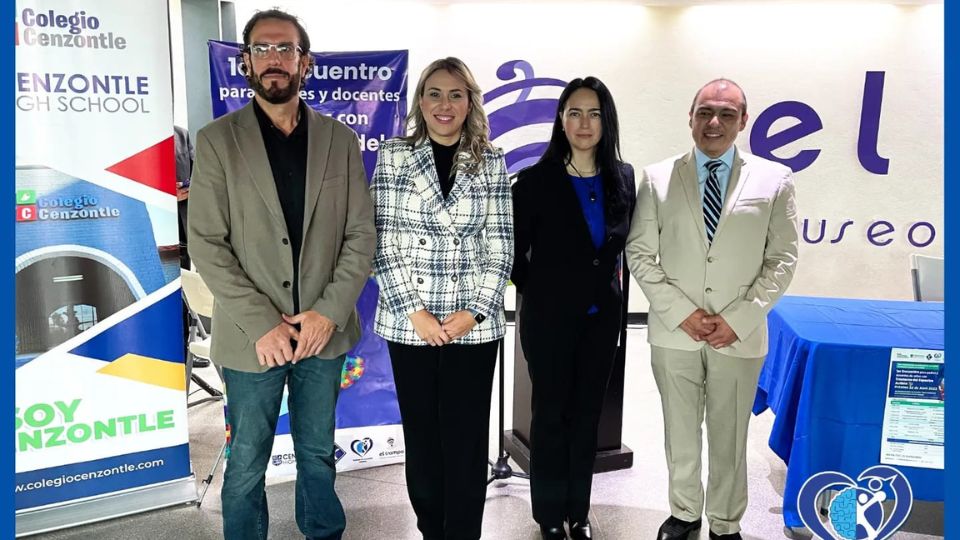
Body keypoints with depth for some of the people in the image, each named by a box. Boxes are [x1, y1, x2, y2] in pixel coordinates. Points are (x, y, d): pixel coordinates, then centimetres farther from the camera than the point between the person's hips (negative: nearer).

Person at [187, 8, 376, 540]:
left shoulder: (339, 139, 3)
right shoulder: (218, 139, -3)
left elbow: (361, 235, 0)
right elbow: (206, 245, -7)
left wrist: (329, 312, -11)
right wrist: (261, 324, -14)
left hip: (323, 331, 2)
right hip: (251, 336, -1)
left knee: (318, 454, 18)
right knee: (246, 464, 12)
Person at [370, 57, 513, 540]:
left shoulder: (491, 163, 4)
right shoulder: (394, 156, 2)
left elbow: (500, 246, 1)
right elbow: (383, 242, -3)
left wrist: (475, 312, -9)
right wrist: (414, 311, -10)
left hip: (474, 324, 0)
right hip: (410, 322, 0)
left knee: (467, 438, 5)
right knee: (421, 435, 11)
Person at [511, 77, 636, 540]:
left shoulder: (623, 177, 0)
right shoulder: (536, 180, -12)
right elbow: (514, 250, -4)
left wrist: (607, 284, 11)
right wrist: (536, 291, 4)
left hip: (602, 316, 4)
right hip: (550, 317, -3)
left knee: (587, 414, 13)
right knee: (550, 414, 8)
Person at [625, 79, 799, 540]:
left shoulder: (774, 179, 1)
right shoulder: (657, 178, 1)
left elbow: (782, 259, 0)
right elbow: (640, 254, -1)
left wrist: (740, 319, -9)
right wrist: (681, 313, -9)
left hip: (740, 336, 0)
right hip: (673, 332, 1)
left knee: (730, 437, 12)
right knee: (680, 432, 14)